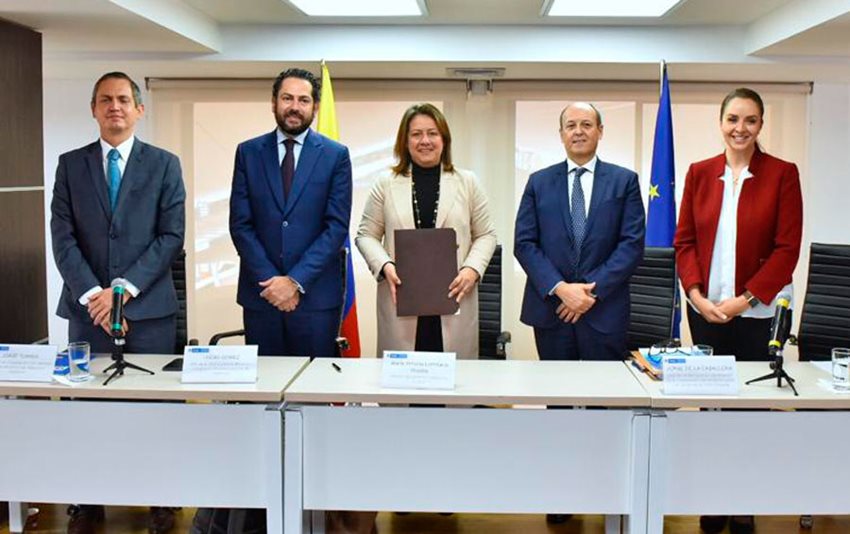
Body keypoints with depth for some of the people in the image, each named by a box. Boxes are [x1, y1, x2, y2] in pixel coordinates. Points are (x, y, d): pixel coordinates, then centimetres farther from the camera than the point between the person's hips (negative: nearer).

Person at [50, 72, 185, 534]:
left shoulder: (164, 165, 5)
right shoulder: (70, 164, 9)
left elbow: (172, 236, -3)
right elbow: (63, 237, 2)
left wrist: (124, 288, -12)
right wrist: (92, 295, -10)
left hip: (149, 308, -1)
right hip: (88, 307, 2)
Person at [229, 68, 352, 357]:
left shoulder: (336, 155, 1)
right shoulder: (248, 152, 6)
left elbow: (337, 226, -5)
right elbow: (240, 223, 2)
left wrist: (297, 281, -12)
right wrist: (269, 279, -8)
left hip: (316, 293, -1)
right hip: (260, 292, 2)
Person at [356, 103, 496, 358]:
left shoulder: (468, 183, 9)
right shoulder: (385, 184, 8)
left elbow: (485, 235, 9)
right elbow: (366, 235, 9)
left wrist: (473, 269, -8)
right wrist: (385, 266, -9)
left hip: (454, 298, 0)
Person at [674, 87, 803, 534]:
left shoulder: (782, 174, -3)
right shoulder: (700, 173, 6)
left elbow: (787, 248, -7)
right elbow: (684, 240, 5)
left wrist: (744, 299, -13)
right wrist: (697, 295, -8)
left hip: (757, 312, -3)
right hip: (704, 309, 3)